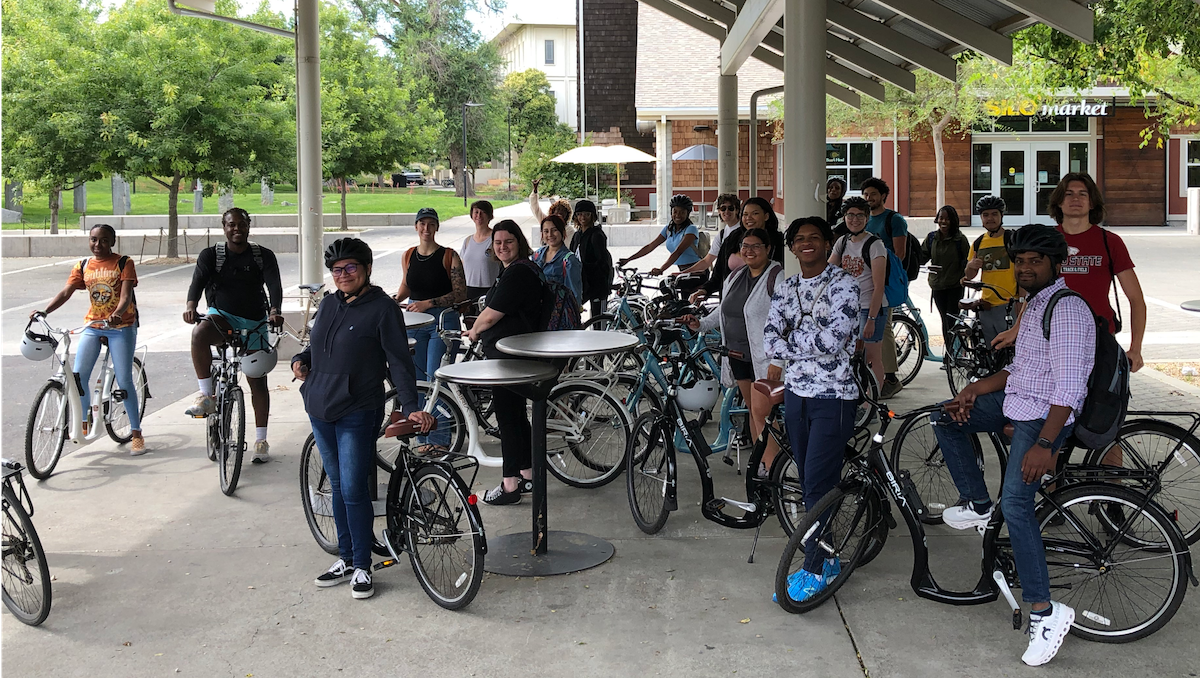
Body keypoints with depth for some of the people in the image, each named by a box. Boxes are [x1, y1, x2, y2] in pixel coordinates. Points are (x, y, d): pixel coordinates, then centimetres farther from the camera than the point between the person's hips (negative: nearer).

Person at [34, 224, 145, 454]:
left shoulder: (124, 263, -5)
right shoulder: (83, 267, 5)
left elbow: (126, 294, -17)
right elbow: (66, 292, -6)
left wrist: (117, 313, -38)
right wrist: (44, 311, -22)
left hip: (121, 326, -4)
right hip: (93, 325, 4)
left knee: (124, 381, -5)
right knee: (78, 376, -6)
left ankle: (136, 433, 5)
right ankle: (86, 422, 16)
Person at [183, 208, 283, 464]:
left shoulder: (264, 256, -1)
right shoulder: (210, 255, -1)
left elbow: (274, 285, -15)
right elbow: (198, 281, -15)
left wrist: (274, 312, -35)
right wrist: (191, 306, -36)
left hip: (254, 323, 1)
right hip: (222, 317, -1)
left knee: (258, 381, 2)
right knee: (199, 333, -36)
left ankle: (260, 440, 13)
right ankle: (206, 397, -26)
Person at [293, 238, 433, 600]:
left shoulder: (383, 309, -7)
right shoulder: (328, 305, 12)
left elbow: (399, 362, -10)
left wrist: (411, 406, -19)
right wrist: (300, 360, 6)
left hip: (357, 414, -6)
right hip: (321, 410, 7)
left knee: (354, 490, -5)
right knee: (338, 488, 14)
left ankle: (362, 567, 7)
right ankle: (346, 560, 25)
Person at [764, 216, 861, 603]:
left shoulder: (843, 285, -9)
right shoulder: (787, 289, 10)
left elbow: (832, 341, -21)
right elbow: (770, 343, -1)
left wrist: (791, 337, -7)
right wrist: (811, 346, -12)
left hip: (833, 396, -6)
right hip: (796, 393, 6)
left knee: (819, 484, -6)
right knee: (809, 482, 12)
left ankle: (816, 569, 4)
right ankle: (825, 558, 24)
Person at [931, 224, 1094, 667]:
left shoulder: (1067, 310, -18)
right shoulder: (1035, 304, 14)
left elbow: (1068, 388, -25)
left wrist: (1044, 444, -30)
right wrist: (976, 389, 8)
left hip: (1045, 415, -10)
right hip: (1017, 401, 10)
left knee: (1015, 503, -19)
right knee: (947, 420, 9)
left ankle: (1044, 611, -16)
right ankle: (977, 505, 18)